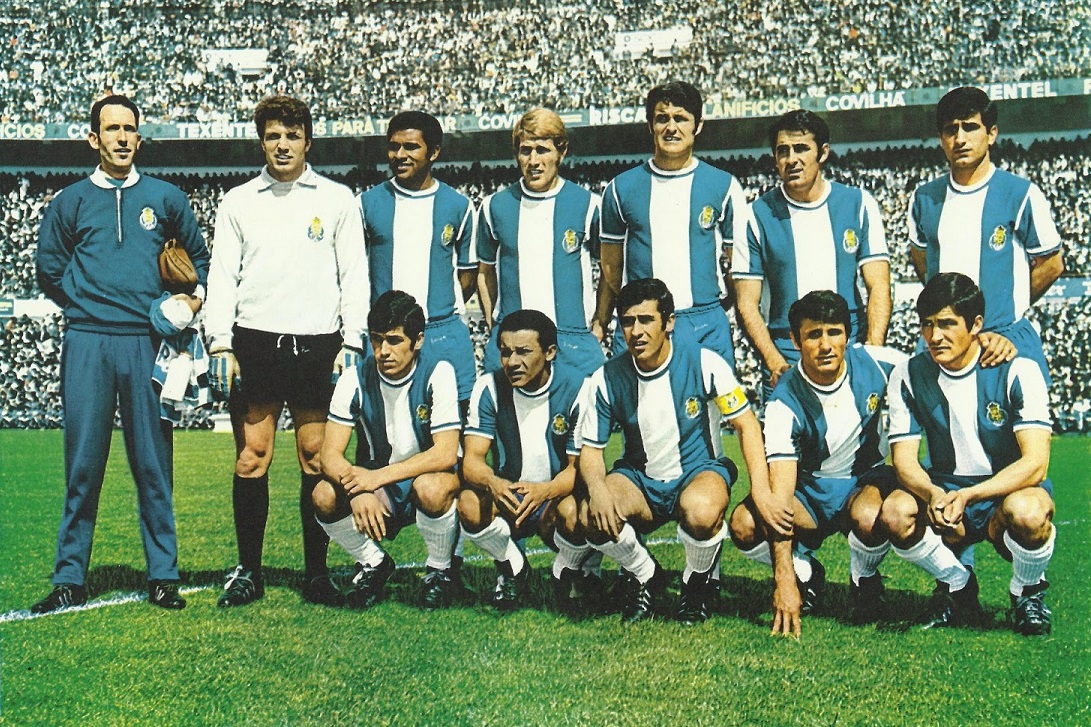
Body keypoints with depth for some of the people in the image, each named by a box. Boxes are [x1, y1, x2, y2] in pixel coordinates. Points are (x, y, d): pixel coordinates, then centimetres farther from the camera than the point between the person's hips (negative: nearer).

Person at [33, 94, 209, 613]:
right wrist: (87, 305, 6)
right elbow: (49, 271, 17)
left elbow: (199, 257, 21)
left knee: (153, 462, 1)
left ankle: (163, 574, 9)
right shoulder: (70, 202, 11)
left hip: (147, 344, 0)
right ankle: (70, 579, 8)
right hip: (87, 343, 0)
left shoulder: (166, 198, 12)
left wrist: (193, 300, 4)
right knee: (82, 463, 1)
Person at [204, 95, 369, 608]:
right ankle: (248, 571, 10)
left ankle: (316, 571, 11)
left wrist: (350, 344, -1)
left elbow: (354, 275, 8)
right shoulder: (238, 202, 12)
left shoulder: (337, 199, 10)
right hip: (254, 344, 1)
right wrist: (220, 345, -1)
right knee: (251, 458, -1)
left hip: (318, 345, -1)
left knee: (317, 458, 1)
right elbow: (221, 276, 10)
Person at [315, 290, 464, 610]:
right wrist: (358, 491, -33)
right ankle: (374, 563, 4)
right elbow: (330, 454, -13)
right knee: (324, 497, -24)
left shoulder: (437, 373, -17)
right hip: (378, 490, 3)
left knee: (430, 488, -37)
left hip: (429, 476, -3)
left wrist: (379, 476, -30)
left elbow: (445, 454, -23)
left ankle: (441, 571, -7)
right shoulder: (356, 378, -9)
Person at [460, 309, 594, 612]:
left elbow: (578, 467, -15)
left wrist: (545, 490, -38)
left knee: (574, 513, -36)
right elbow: (472, 459, -14)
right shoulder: (489, 388, -7)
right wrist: (493, 483, -39)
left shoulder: (577, 389, -14)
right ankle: (514, 568, 2)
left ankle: (567, 574, 1)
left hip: (558, 497, -2)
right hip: (506, 498, 2)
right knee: (469, 504, -29)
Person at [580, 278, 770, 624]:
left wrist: (761, 491, -21)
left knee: (701, 513, -38)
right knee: (595, 517, -30)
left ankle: (698, 582, -1)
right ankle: (644, 576, 4)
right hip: (639, 479, 2)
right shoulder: (607, 378, -7)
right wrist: (597, 487, -24)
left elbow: (747, 425, -8)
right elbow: (591, 449, -1)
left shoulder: (704, 363, -13)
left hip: (699, 471, -2)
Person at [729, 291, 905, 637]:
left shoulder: (876, 364, -15)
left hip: (867, 477, 0)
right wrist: (784, 581, -35)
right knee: (743, 525, -26)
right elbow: (780, 498, -27)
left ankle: (865, 582, -1)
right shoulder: (785, 403, -22)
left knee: (869, 518, -36)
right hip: (809, 489, 0)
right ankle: (805, 573, 5)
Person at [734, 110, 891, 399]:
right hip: (785, 356, 0)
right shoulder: (758, 215, 3)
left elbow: (878, 288, 2)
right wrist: (775, 362, -13)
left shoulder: (859, 205, 5)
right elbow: (747, 303, 1)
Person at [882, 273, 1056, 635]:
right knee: (895, 513, -29)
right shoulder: (908, 377, -3)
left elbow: (1035, 464, -20)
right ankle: (957, 584, 2)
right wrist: (934, 494, -31)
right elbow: (905, 460, -7)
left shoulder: (1018, 372, -13)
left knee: (1027, 512, -37)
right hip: (943, 493, 3)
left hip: (1008, 490, -2)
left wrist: (967, 496, -34)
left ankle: (1028, 592, -2)